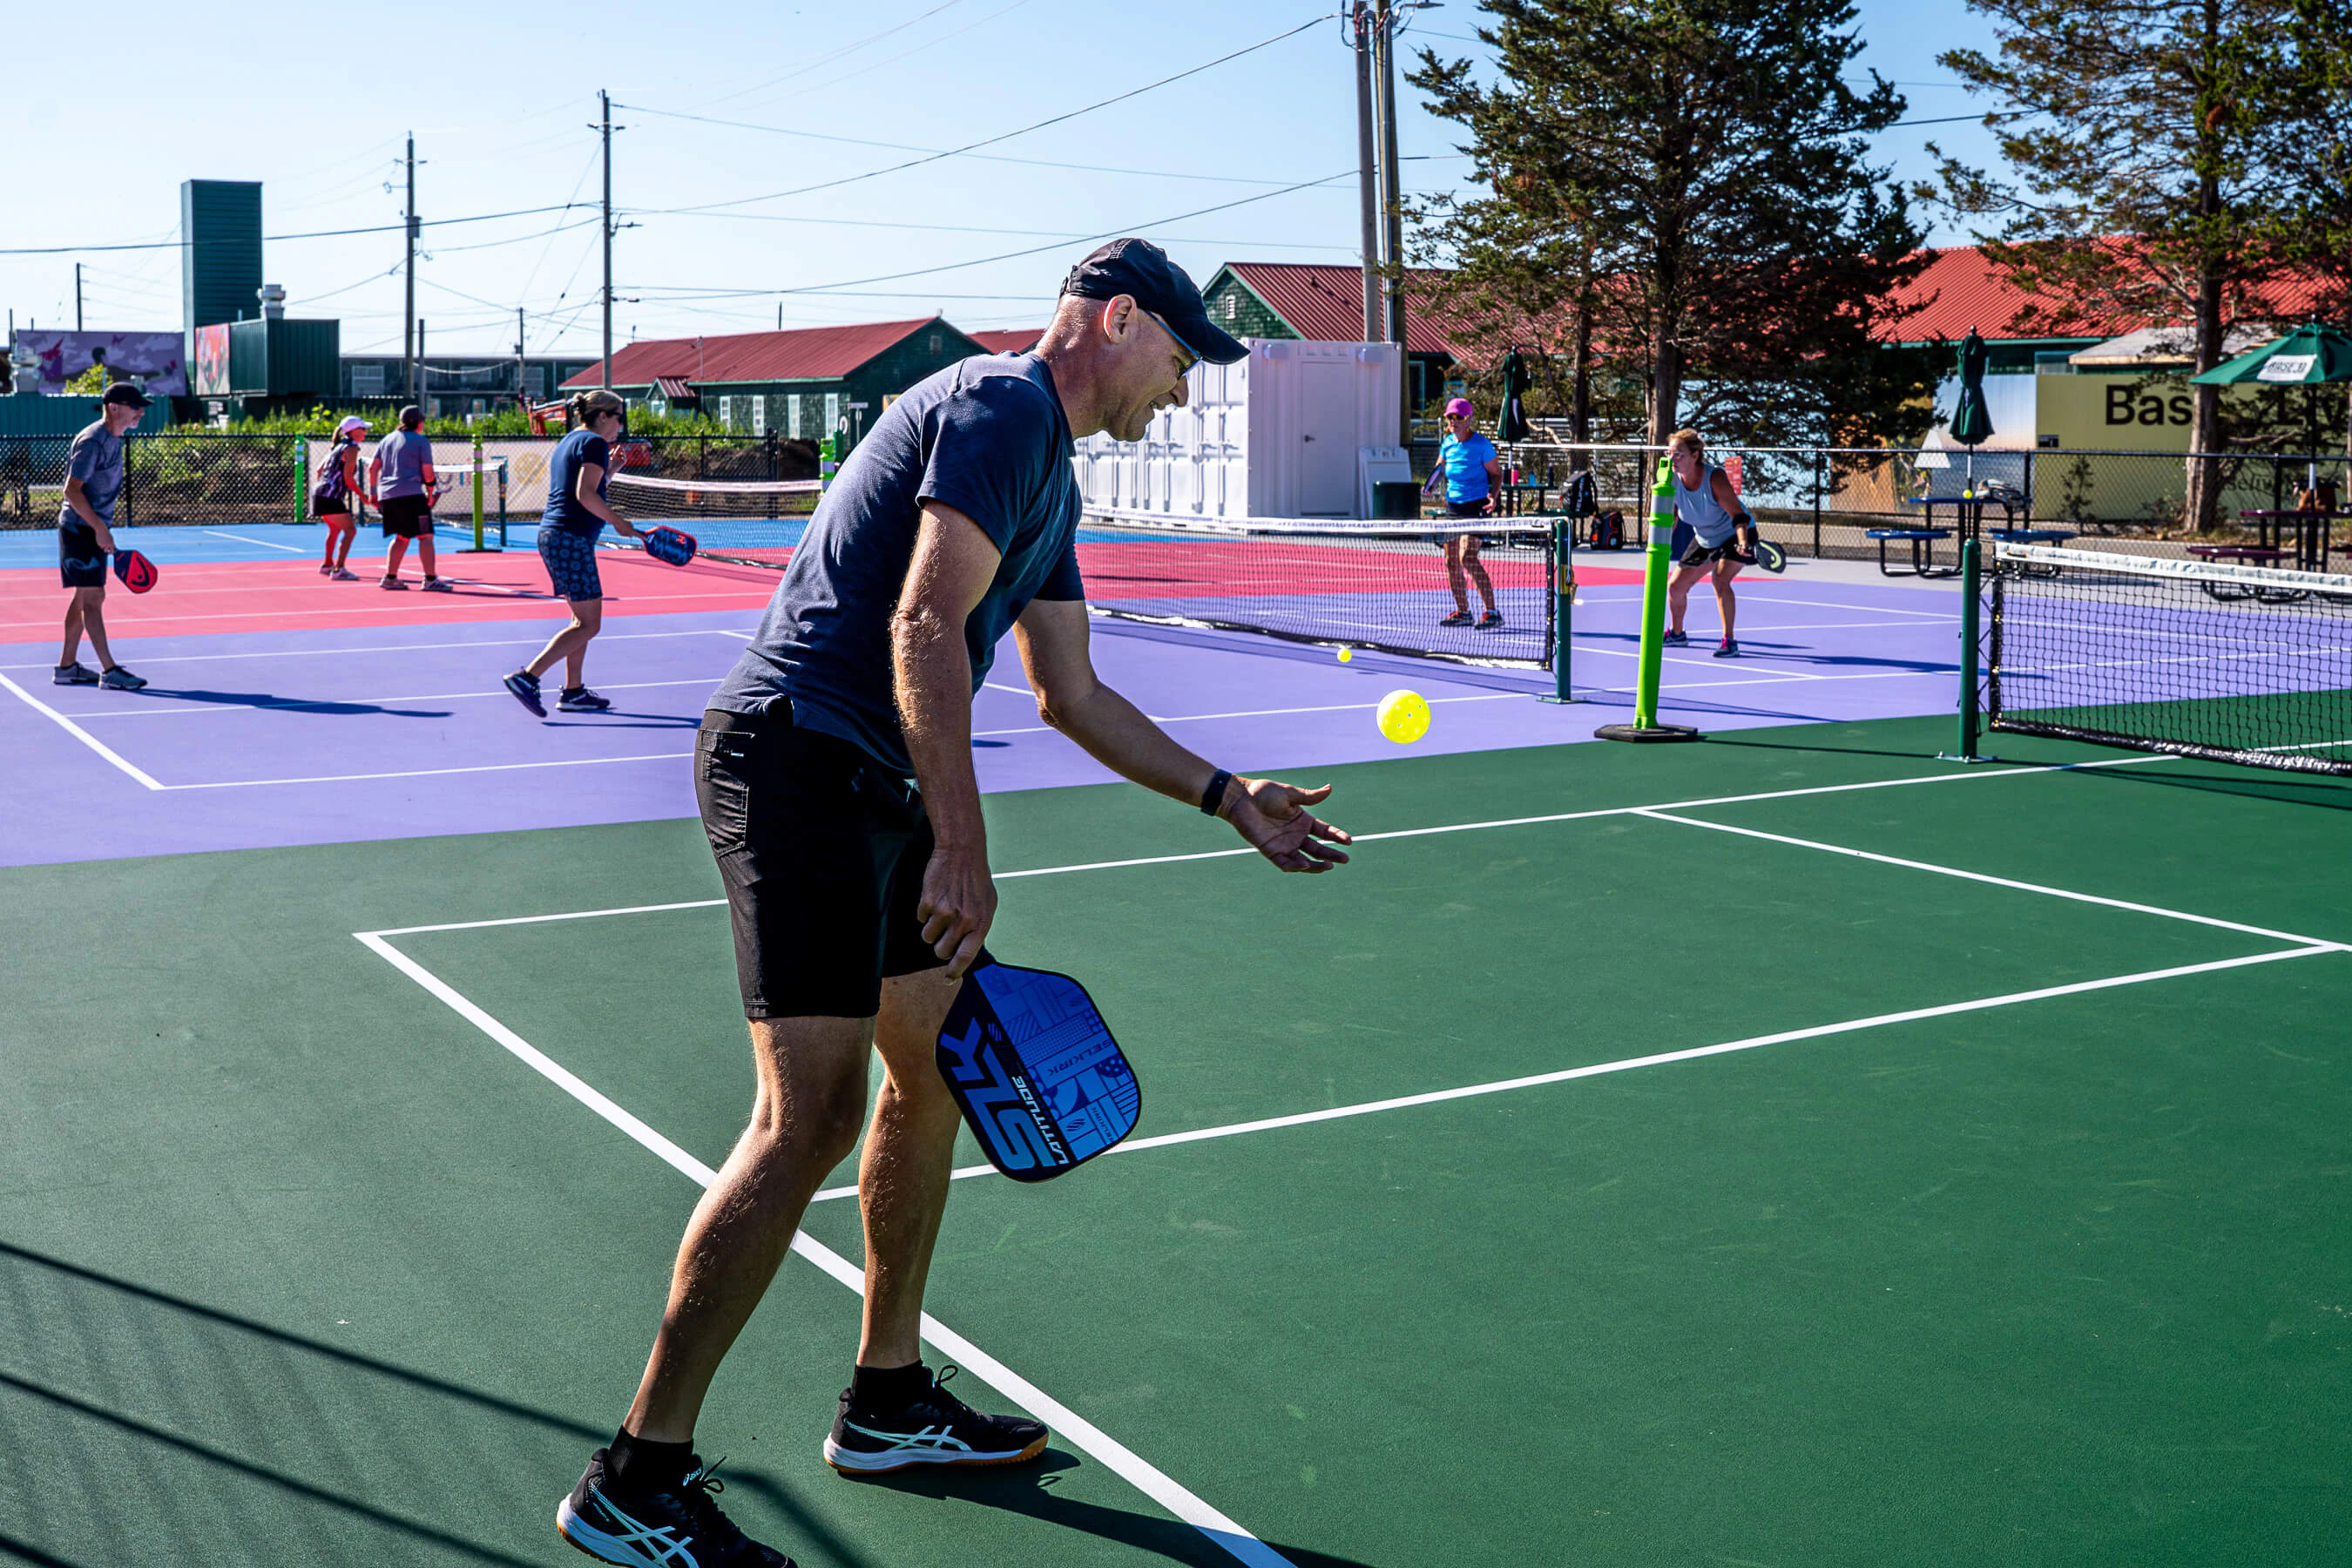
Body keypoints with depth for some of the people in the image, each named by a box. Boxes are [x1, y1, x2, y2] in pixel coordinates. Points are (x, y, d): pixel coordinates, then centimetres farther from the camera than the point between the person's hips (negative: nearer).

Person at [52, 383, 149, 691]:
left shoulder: (113, 440, 11)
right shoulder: (91, 442, -18)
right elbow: (72, 490, -22)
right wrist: (99, 528, -24)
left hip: (94, 529, 10)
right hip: (79, 528, -10)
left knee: (84, 597, 13)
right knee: (93, 597, -9)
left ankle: (67, 666, 20)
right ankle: (109, 671, -11)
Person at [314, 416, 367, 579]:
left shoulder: (338, 447, 18)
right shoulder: (351, 448, -10)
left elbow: (320, 470, 23)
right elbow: (348, 477, -17)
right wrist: (362, 495, -10)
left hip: (319, 494, 10)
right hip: (331, 498, -10)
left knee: (335, 529, 28)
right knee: (350, 530, -13)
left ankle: (327, 565, 41)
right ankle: (339, 570, -22)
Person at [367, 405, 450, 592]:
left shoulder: (387, 440, 17)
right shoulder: (421, 441, -2)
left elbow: (373, 467, 15)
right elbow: (428, 473, -5)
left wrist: (372, 492, 20)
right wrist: (430, 494, 9)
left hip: (386, 495, 7)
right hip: (410, 495, -7)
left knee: (401, 537, 19)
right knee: (425, 536, -4)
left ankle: (390, 577, 16)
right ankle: (430, 580, -11)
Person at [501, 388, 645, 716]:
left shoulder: (567, 443, 21)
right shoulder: (594, 443, -7)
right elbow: (586, 496, -18)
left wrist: (609, 470, 24)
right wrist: (619, 522, -10)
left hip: (552, 533, 10)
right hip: (571, 538, -10)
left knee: (583, 620, 15)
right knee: (588, 625, -9)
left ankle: (573, 691, 15)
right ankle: (527, 677, -16)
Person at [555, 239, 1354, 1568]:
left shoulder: (1049, 476, 22)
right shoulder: (1003, 407, -9)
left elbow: (1072, 695, 29)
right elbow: (925, 626, -21)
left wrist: (1229, 798, 29)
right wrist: (960, 848, -25)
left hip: (870, 786, 11)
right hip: (798, 753, -11)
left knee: (934, 1065, 16)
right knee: (811, 1118, -14)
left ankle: (889, 1400, 29)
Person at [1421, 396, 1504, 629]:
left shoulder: (1481, 444, -9)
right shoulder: (1447, 444, 7)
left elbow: (1496, 473, -3)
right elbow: (1439, 468, 23)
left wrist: (1493, 496, -21)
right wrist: (1430, 486, 3)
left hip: (1476, 505, -7)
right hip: (1453, 505, 7)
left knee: (1468, 558, -20)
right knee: (1451, 561, 8)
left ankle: (1492, 613, -17)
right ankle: (1463, 612, 22)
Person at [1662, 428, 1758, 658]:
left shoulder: (1714, 478, -32)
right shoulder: (1673, 481, -16)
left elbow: (1738, 515, -32)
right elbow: (1670, 516, 1)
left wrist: (1743, 543, -47)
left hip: (1735, 536, -7)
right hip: (1704, 539, 7)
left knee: (1720, 579, -29)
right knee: (1675, 585, 9)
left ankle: (1729, 641, -20)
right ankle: (1676, 634, 36)